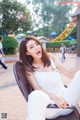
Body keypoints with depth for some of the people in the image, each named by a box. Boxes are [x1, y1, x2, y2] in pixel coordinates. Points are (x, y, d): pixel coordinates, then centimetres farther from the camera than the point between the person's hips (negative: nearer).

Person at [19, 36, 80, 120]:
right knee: (36, 95, -40)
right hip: (49, 105, -4)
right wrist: (54, 97, -25)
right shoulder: (29, 68, 3)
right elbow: (37, 89, -7)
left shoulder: (52, 60, 11)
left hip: (66, 100, 4)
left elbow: (70, 74, 11)